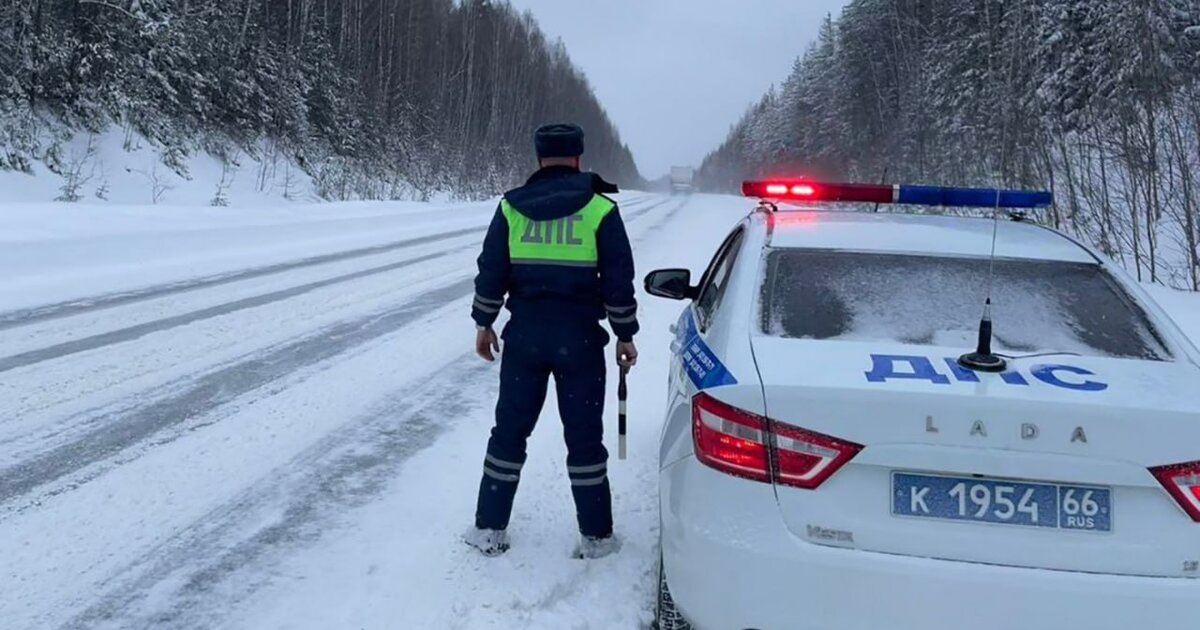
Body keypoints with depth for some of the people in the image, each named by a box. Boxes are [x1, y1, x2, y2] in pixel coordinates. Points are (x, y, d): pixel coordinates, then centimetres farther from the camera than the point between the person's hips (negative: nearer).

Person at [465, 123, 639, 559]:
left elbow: (490, 272, 3)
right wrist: (625, 335, 5)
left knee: (510, 430, 12)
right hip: (580, 338, -1)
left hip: (524, 334, 2)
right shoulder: (600, 210, -3)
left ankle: (489, 528, 18)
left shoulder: (511, 208, 2)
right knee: (584, 436, 7)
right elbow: (619, 281, -4)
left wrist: (484, 323, 14)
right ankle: (596, 535, 15)